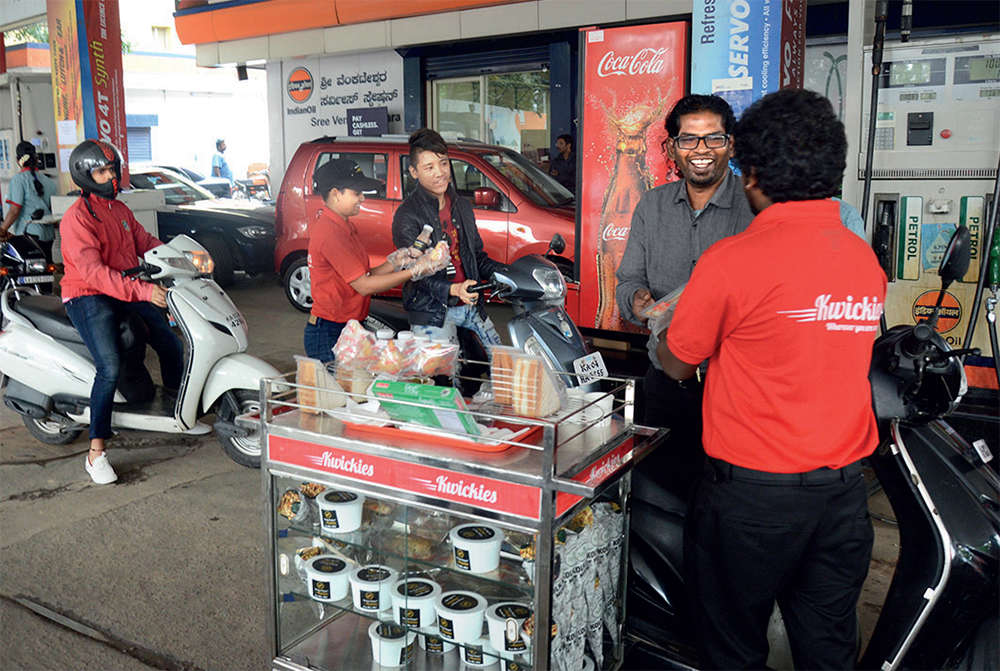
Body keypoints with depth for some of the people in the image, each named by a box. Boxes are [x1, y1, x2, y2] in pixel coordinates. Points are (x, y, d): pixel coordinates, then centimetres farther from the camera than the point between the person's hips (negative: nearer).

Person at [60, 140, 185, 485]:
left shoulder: (119, 209, 13)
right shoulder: (77, 218, -15)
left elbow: (145, 242, 17)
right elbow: (93, 272, -26)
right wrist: (143, 291, -36)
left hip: (127, 293, 8)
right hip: (88, 298, -8)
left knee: (172, 344, 6)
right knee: (110, 368, -24)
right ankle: (96, 453, -16)